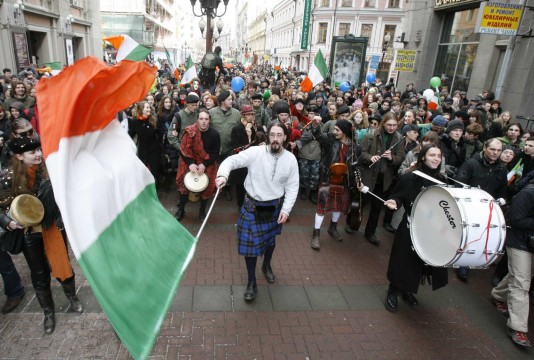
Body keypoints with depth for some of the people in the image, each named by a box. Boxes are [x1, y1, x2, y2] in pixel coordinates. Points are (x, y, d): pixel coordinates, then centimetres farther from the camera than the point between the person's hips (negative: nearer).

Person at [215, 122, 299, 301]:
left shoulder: (290, 159, -9)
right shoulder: (255, 152, -18)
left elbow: (292, 187, -4)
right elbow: (232, 160, -22)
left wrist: (286, 209, -11)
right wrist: (223, 174, -43)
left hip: (275, 206, 3)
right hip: (252, 206, -3)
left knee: (270, 239, 23)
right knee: (250, 243, 0)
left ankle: (267, 266, 53)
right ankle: (251, 282, 21)